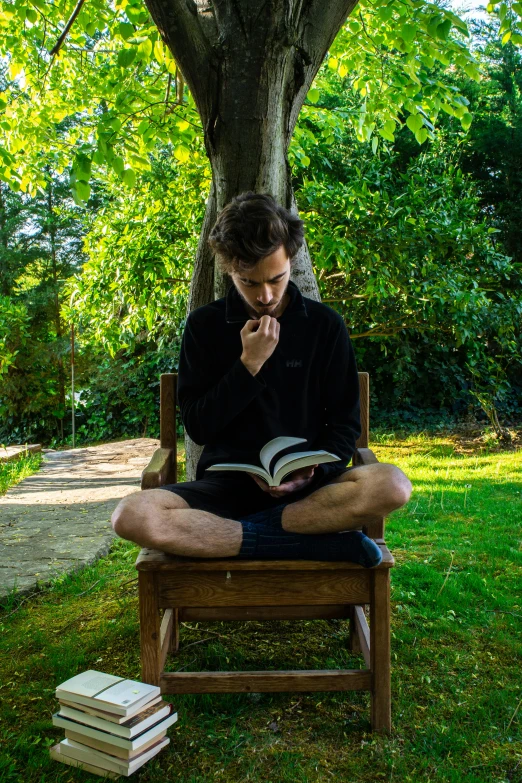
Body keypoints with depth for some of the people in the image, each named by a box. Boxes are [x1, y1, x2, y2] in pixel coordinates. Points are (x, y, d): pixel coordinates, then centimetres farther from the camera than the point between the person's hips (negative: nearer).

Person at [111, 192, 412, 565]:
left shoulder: (325, 324, 3)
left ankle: (247, 530, -18)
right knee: (132, 515, -29)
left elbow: (345, 425, 6)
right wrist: (248, 365, -12)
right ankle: (322, 543, -25)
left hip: (307, 484, 0)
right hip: (227, 483, 1)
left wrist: (313, 470, -14)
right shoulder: (205, 325, 3)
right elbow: (197, 427, -1)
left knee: (392, 484, -30)